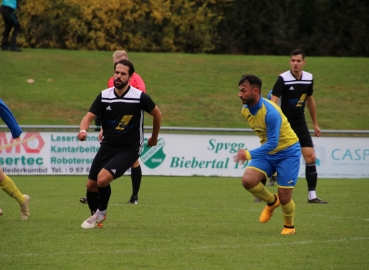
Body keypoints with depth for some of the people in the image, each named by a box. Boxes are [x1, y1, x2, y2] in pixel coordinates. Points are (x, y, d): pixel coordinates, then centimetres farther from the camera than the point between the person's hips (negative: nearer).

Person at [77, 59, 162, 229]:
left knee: (103, 178, -23)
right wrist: (83, 130, -32)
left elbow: (157, 114, 4)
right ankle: (94, 215, 32)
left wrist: (154, 137, 16)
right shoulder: (104, 96, -4)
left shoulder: (139, 97, -13)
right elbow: (89, 117, -9)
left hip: (128, 149, -4)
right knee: (91, 184, 3)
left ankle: (101, 212, 5)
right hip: (107, 146, 4)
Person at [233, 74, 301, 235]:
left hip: (287, 152, -7)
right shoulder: (245, 110, -5)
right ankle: (271, 202, 11)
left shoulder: (270, 112, -30)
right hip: (267, 152, 7)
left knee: (284, 197, -5)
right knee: (247, 180, -18)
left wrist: (250, 154, -41)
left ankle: (289, 226, 26)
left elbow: (272, 143, -32)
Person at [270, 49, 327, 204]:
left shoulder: (309, 78, 3)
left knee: (311, 158, -5)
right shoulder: (283, 79, -14)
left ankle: (312, 195, 0)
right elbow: (273, 101, -22)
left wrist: (315, 124, 22)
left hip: (300, 124, 4)